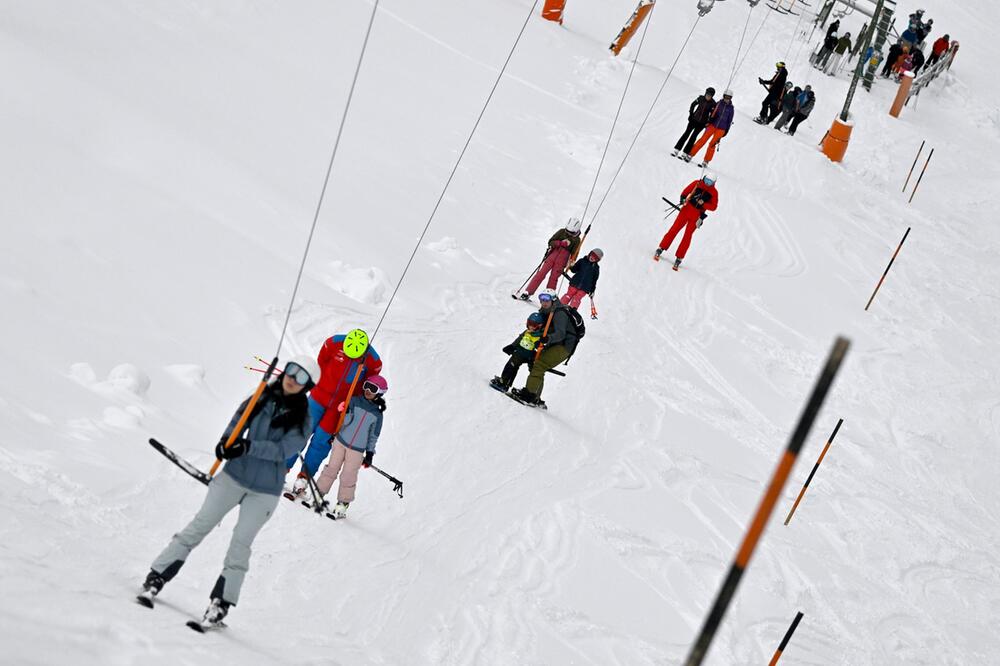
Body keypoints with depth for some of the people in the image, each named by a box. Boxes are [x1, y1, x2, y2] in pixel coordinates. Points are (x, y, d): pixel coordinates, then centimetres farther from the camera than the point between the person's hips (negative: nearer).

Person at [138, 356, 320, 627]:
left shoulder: (302, 419, -6)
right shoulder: (261, 398, 3)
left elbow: (282, 450, -17)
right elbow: (238, 422, 5)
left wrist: (247, 446, -29)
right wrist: (227, 441, -17)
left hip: (264, 491, -2)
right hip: (233, 476, 2)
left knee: (240, 544, -5)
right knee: (199, 526, -3)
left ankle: (220, 605, 1)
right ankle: (156, 578, 2)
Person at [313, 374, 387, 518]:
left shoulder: (377, 414, -1)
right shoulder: (355, 402, -2)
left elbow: (373, 436, 6)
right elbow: (346, 421, -7)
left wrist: (370, 453, 4)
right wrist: (346, 412, -28)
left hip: (357, 449, -1)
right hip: (341, 442, 1)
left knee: (348, 477, 3)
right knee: (332, 469, 5)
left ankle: (343, 504, 14)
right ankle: (319, 493, 18)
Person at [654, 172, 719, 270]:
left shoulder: (713, 193, -3)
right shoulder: (697, 184, 0)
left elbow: (713, 206, -3)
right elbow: (685, 192, 7)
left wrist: (703, 204, -18)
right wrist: (683, 199, -12)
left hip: (696, 215, -1)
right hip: (686, 209, 1)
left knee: (687, 236, -3)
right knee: (674, 229, -5)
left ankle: (678, 258, 1)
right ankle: (660, 249, 1)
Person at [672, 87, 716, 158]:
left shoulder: (713, 104, -11)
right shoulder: (701, 98, -5)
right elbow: (693, 104, 8)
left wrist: (708, 123, -10)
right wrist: (691, 114, 2)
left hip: (702, 122, -2)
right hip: (694, 119, 2)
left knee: (693, 136, -3)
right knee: (687, 133, -3)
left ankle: (686, 153, 0)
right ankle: (677, 150, -1)